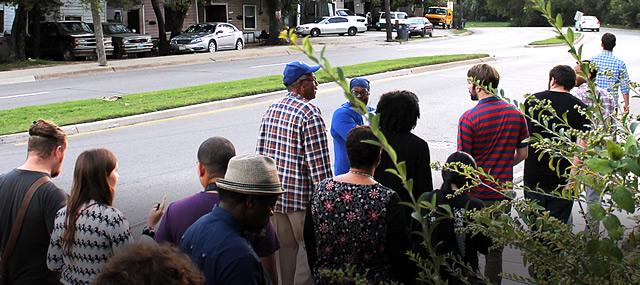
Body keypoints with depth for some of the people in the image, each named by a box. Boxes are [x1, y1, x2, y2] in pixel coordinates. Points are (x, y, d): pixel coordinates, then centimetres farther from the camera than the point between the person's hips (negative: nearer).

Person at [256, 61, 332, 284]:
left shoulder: (271, 110, 8)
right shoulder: (310, 114, -15)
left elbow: (261, 151, 12)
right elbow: (318, 161, -17)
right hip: (301, 195, -7)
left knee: (284, 246, 16)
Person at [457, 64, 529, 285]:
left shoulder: (469, 118, -16)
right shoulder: (516, 114, 0)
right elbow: (522, 154, 8)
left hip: (475, 193, -4)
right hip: (502, 192, 5)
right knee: (495, 247, 15)